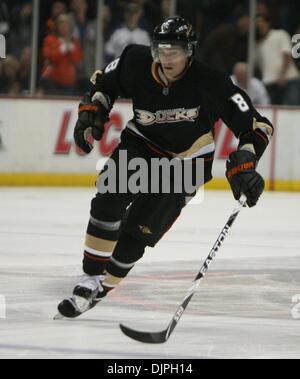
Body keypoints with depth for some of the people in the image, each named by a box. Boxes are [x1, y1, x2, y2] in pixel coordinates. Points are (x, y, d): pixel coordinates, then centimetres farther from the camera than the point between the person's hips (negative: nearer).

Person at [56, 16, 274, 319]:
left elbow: (254, 124, -23)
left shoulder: (211, 84, -29)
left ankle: (100, 289, 10)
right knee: (109, 198, -23)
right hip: (141, 143, 2)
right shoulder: (136, 63, -19)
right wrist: (91, 112, -8)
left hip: (186, 161, -2)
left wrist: (243, 164, -34)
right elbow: (104, 82, 4)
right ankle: (91, 279, -15)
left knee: (138, 230, -7)